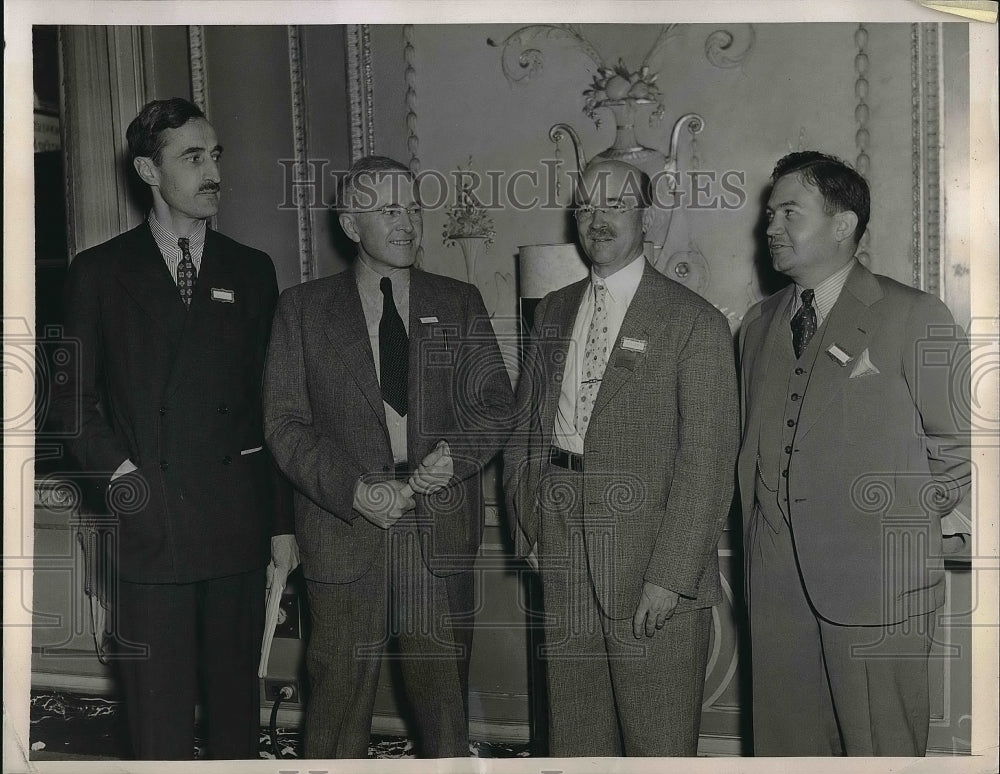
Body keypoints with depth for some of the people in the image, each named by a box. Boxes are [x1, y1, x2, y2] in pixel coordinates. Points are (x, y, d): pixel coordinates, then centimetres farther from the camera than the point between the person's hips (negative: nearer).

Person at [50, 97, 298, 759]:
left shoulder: (251, 272, 11)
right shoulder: (100, 272, 6)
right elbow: (72, 396, 7)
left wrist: (283, 523, 7)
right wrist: (116, 471, -8)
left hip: (239, 527, 2)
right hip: (151, 525, -1)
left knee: (237, 694, 9)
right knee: (160, 712, 2)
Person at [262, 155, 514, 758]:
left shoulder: (460, 304, 10)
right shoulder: (303, 309, 5)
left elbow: (496, 405, 7)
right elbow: (285, 421, -1)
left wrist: (456, 453, -14)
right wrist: (354, 491, -13)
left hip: (441, 532, 1)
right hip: (344, 532, -1)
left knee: (445, 688, 10)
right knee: (340, 691, 6)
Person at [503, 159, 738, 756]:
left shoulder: (694, 322, -8)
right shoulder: (554, 311, 12)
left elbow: (708, 461, -12)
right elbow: (526, 423, 17)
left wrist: (670, 576, -17)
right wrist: (528, 523, 7)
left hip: (653, 577, -5)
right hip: (564, 563, 6)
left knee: (659, 746, 4)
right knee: (575, 736, 16)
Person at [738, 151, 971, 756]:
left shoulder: (915, 317, -3)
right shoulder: (760, 324, 15)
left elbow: (958, 444, -1)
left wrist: (909, 526, 2)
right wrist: (762, 536, 11)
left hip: (877, 579, -5)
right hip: (776, 578, 5)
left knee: (881, 749, 2)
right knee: (784, 744, 10)